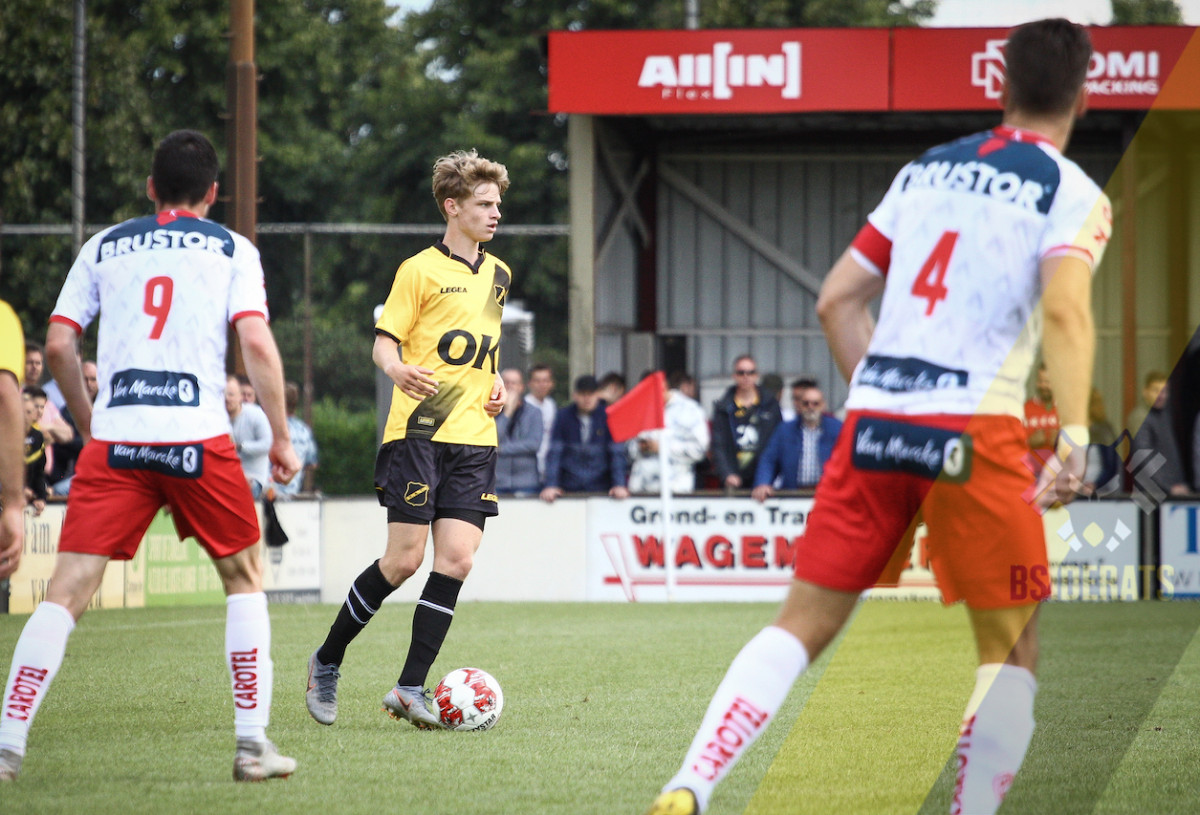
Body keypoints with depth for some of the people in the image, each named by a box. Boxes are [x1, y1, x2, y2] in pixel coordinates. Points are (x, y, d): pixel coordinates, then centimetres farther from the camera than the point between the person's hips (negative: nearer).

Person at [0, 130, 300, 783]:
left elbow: (59, 345, 11)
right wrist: (281, 438, 4)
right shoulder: (232, 249, 10)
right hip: (199, 437, -1)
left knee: (67, 591, 0)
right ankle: (253, 745, 11)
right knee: (244, 578, 17)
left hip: (115, 438, 1)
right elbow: (256, 342, -2)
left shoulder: (103, 247, 16)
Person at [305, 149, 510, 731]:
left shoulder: (498, 276, 17)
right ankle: (327, 661, 12)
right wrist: (398, 370, -26)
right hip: (418, 433, -6)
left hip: (474, 440, 6)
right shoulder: (420, 270, -3)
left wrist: (495, 383, 12)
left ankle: (410, 690, -5)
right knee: (403, 561, -8)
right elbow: (384, 342, -5)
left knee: (456, 560, -7)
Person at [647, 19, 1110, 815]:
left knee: (804, 622, 8)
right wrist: (1074, 437, -23)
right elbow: (1065, 309, -17)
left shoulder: (925, 171, 18)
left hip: (874, 421, 5)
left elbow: (837, 299, 19)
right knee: (1012, 644, 9)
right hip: (975, 429, -5)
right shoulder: (1074, 195, 2)